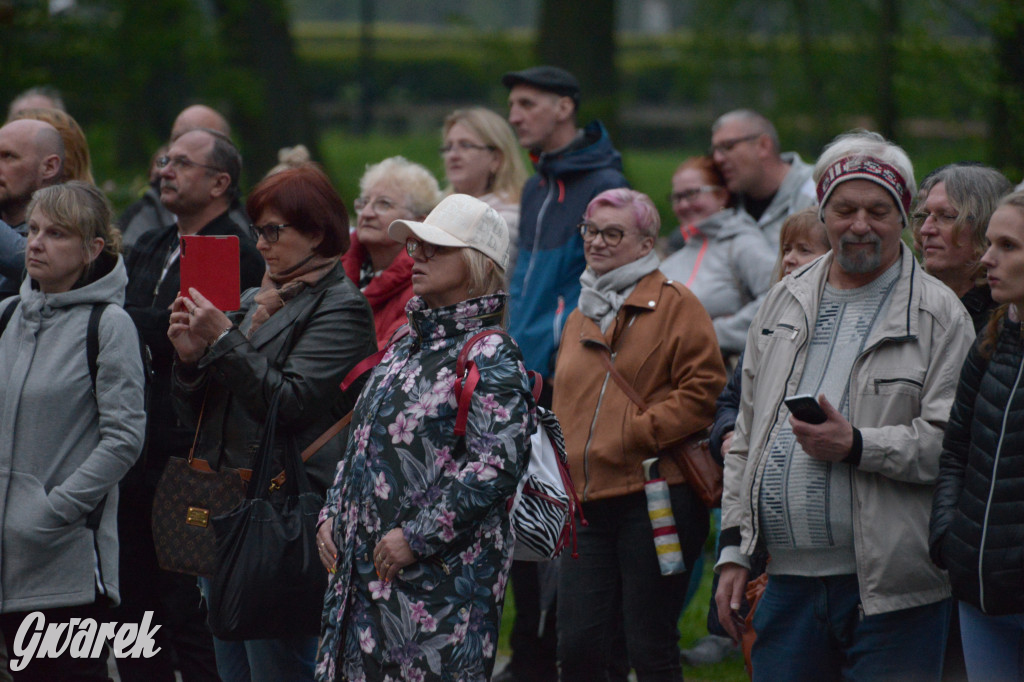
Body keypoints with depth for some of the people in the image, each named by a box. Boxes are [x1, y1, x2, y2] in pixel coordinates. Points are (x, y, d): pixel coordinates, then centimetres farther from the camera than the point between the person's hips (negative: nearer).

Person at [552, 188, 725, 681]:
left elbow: (704, 390, -10)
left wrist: (634, 434, -14)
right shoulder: (580, 318, 20)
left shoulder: (674, 305, -1)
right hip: (587, 504, 6)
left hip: (654, 497, -6)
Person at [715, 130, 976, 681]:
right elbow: (745, 439, 20)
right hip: (789, 579, 5)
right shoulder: (783, 303, 16)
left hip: (889, 589, -5)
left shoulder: (937, 315, 0)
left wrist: (856, 446, -19)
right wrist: (734, 550, 13)